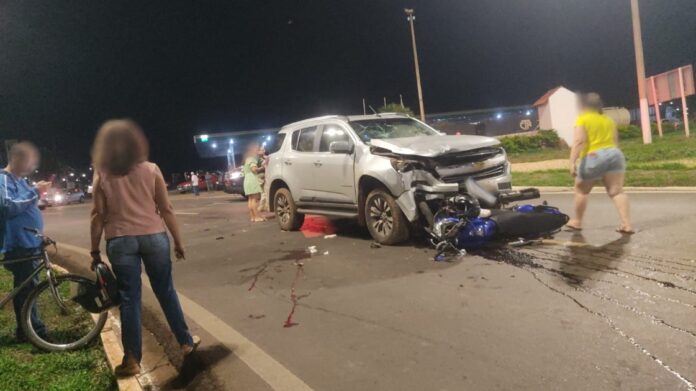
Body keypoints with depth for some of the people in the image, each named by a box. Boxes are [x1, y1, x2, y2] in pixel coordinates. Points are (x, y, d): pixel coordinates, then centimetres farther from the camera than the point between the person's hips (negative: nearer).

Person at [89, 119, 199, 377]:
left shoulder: (101, 176, 1)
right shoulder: (151, 170, 0)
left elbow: (98, 216, -2)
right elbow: (166, 209, -1)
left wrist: (95, 251, 5)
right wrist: (178, 241, 6)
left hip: (120, 241, 0)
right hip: (153, 236, 0)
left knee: (129, 299, 6)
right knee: (166, 292, 13)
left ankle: (132, 360, 12)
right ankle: (186, 342, 24)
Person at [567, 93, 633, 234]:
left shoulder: (582, 120, -1)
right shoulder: (608, 120, 20)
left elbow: (579, 141, -15)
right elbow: (615, 141, 23)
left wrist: (572, 162, -20)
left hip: (593, 158, -5)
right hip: (613, 154, 5)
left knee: (581, 190, 14)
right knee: (617, 191, 2)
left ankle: (577, 221, 24)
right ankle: (627, 224, -9)